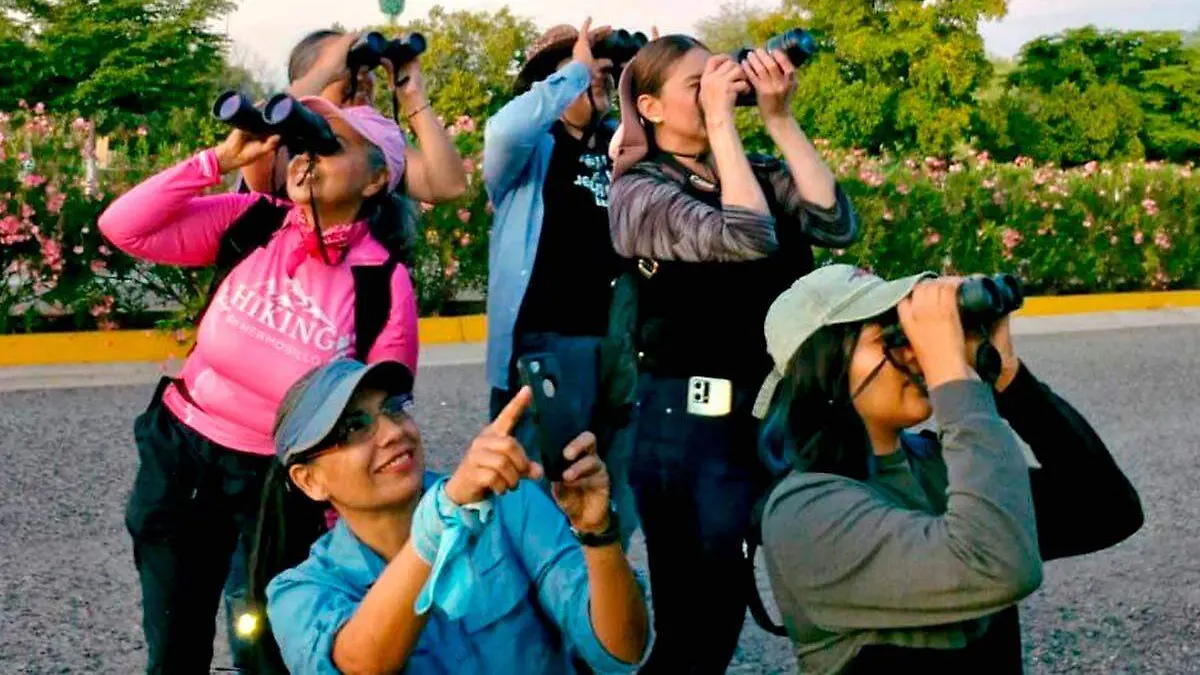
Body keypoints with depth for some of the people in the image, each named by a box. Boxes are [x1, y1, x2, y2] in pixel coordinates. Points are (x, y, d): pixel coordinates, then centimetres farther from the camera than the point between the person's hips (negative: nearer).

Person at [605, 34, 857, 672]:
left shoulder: (758, 171, 9)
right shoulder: (640, 191, -7)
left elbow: (835, 223, -7)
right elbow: (745, 239, -23)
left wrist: (779, 119, -8)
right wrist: (720, 120, -16)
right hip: (689, 422, -5)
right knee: (698, 623, 6)